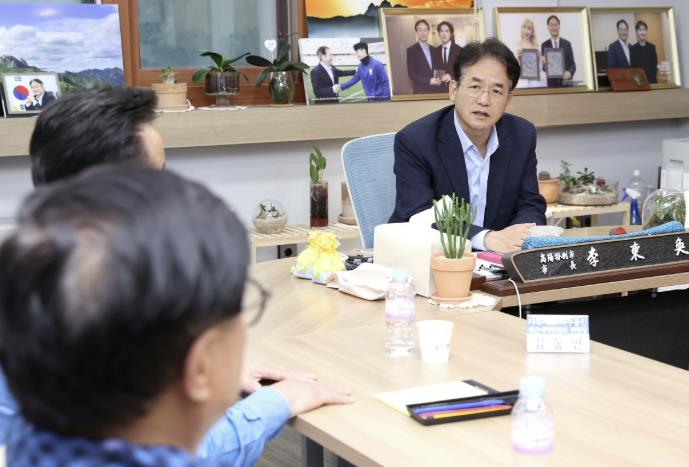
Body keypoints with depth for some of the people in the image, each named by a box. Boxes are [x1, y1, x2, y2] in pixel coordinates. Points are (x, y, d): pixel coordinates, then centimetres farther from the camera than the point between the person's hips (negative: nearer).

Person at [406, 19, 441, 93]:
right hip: (421, 91, -4)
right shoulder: (411, 50, -3)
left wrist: (438, 80, -3)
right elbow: (411, 74, -8)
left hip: (436, 90, 4)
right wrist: (429, 81, -15)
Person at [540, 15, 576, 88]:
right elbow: (544, 68, 2)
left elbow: (572, 64, 4)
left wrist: (570, 73, -17)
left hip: (566, 82, 0)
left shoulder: (567, 44, 5)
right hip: (551, 83, 0)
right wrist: (544, 62, -21)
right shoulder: (544, 45, 4)